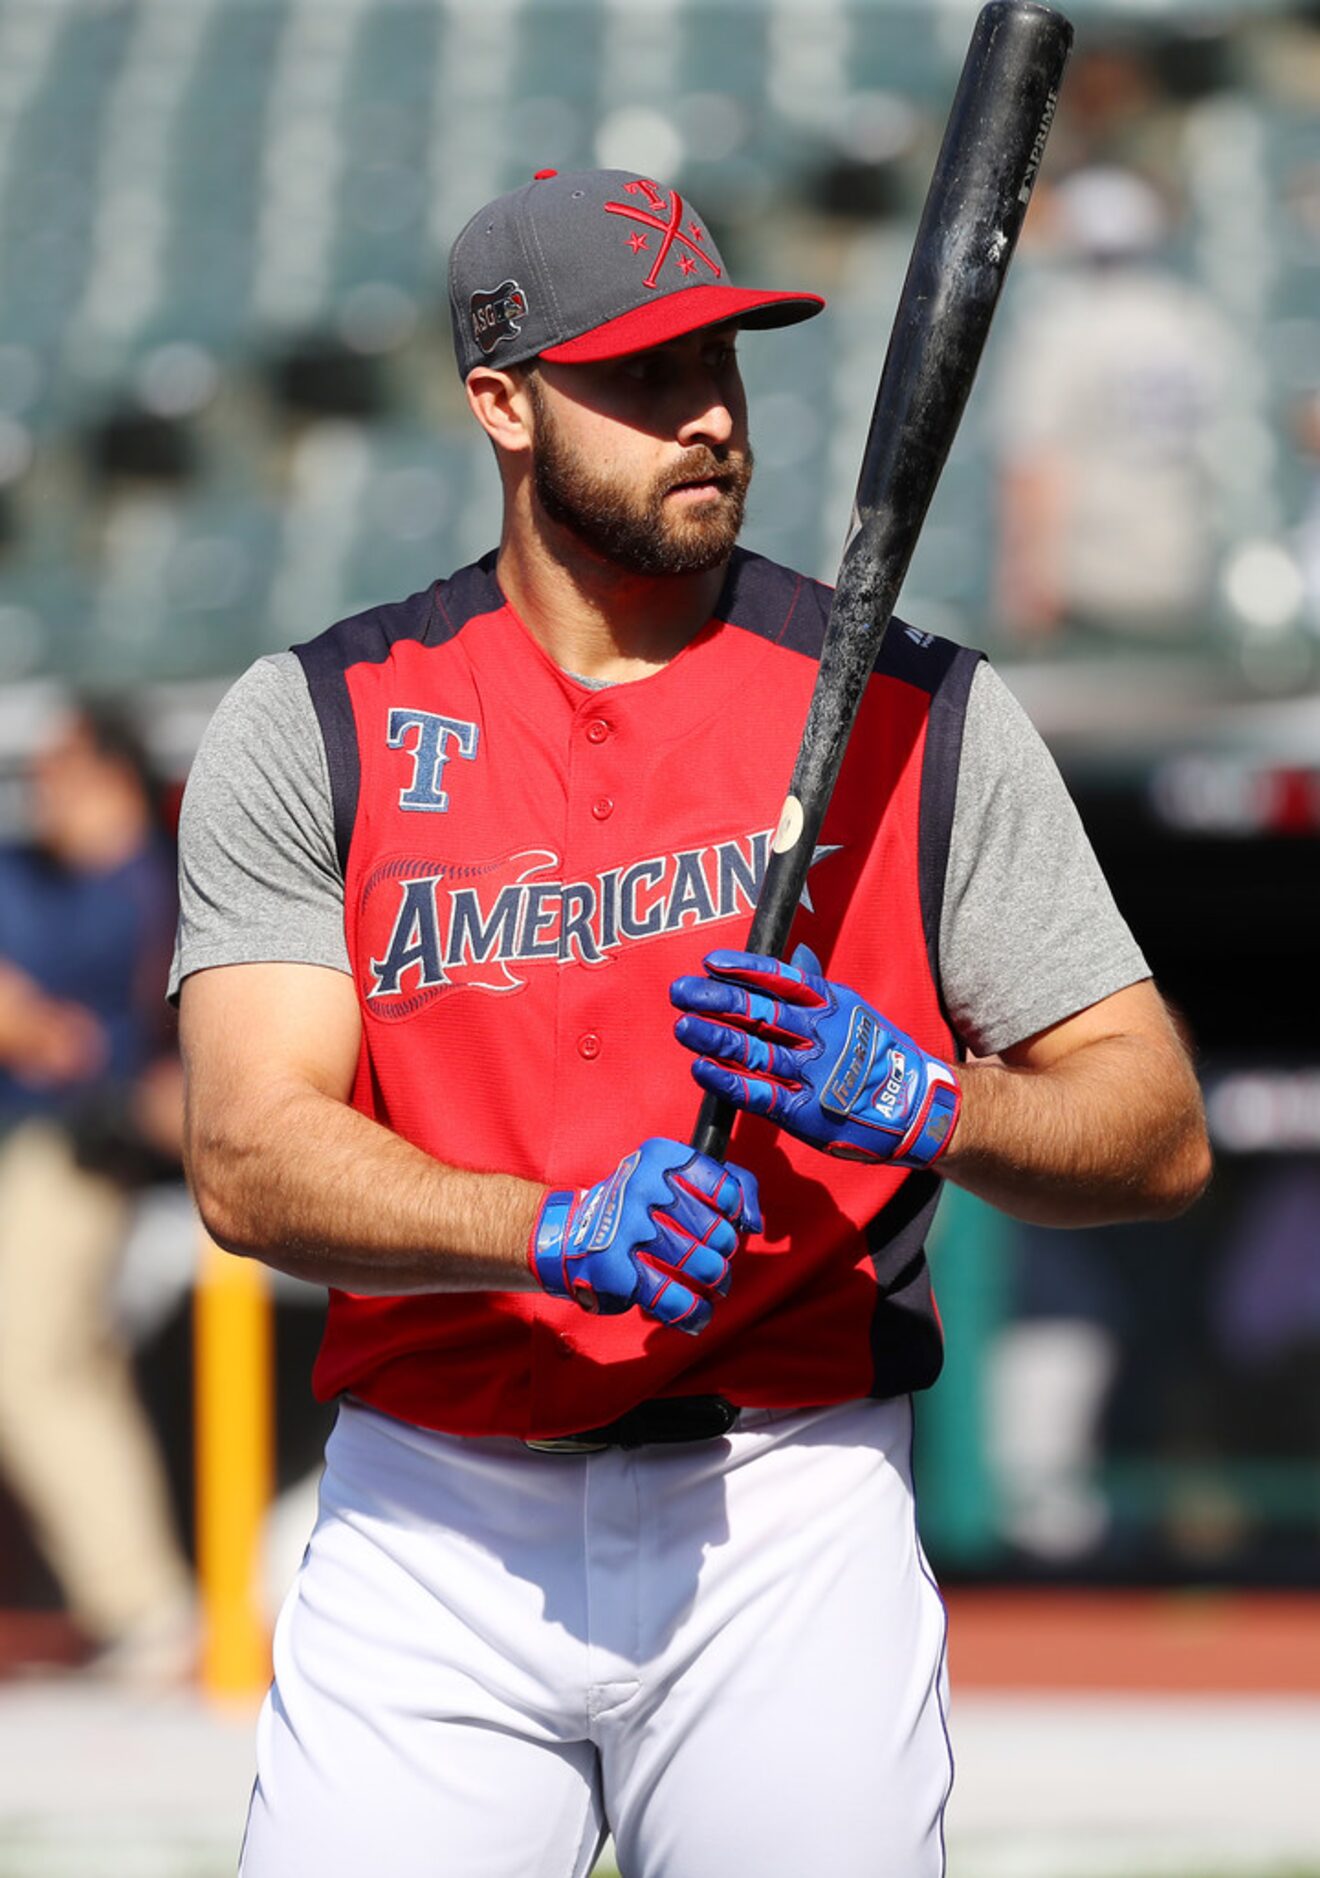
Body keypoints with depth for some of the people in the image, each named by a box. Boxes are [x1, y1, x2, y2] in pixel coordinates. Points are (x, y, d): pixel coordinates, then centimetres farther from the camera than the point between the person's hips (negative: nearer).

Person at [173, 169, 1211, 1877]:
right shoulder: (314, 729, 3)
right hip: (431, 1531, 0)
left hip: (795, 1536, 0)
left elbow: (1158, 1128, 1)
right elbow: (249, 1159, -9)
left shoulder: (914, 715, 3)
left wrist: (912, 1102, -18)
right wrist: (563, 1228, -25)